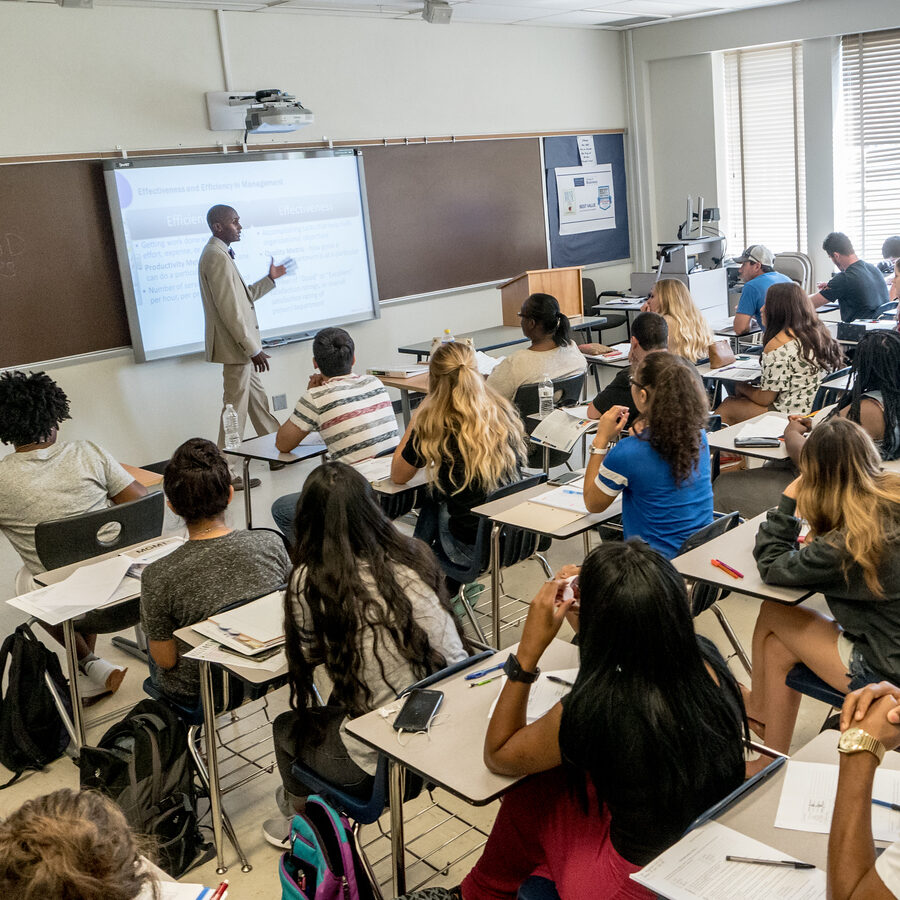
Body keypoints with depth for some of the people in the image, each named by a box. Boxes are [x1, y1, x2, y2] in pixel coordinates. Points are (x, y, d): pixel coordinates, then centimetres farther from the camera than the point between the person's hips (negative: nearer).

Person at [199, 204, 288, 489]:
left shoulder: (220, 253, 15)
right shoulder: (217, 257, -18)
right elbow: (229, 309, -23)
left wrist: (270, 278, 21)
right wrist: (252, 349, -21)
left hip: (241, 346, 11)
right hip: (236, 347, -11)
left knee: (257, 399, 19)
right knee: (235, 408, -4)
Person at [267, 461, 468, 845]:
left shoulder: (311, 580, -14)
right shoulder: (413, 558, -5)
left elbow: (309, 655, 1)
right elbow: (454, 656, -3)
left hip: (377, 757, -4)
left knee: (287, 726, 28)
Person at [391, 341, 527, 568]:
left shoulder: (434, 426, -14)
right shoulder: (505, 413, -1)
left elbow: (398, 477, 3)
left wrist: (418, 415, 6)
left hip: (471, 550, -5)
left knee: (431, 504, 24)